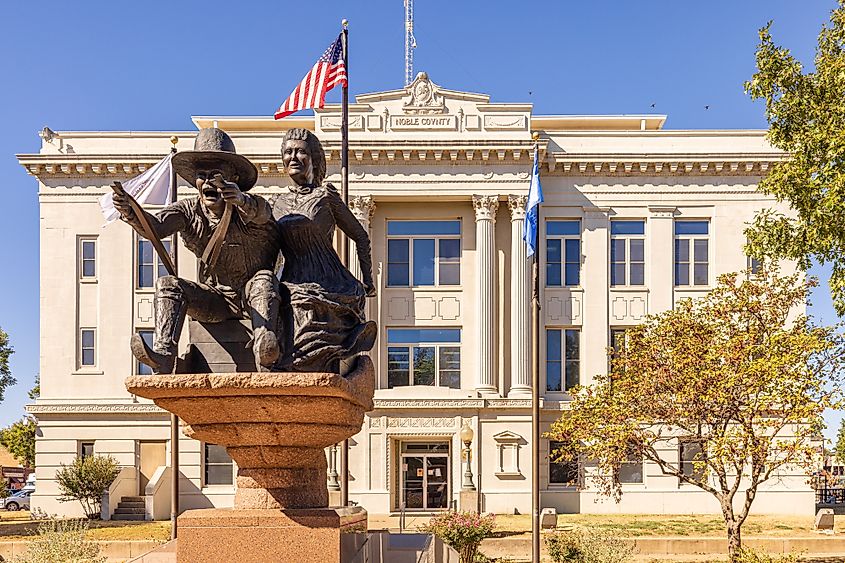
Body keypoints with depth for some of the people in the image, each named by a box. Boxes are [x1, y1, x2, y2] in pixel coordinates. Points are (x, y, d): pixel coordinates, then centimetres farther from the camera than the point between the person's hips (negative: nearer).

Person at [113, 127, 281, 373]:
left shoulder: (248, 207, -14)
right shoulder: (189, 210, -3)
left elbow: (260, 212, -40)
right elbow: (155, 227, -21)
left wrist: (241, 200, -65)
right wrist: (129, 211, -43)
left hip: (254, 297, -3)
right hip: (218, 299, 4)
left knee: (265, 279, -34)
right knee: (167, 285, -18)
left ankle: (263, 351, -55)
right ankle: (162, 359, -35)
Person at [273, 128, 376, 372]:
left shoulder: (326, 196, 4)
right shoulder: (279, 203, 16)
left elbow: (361, 237, 10)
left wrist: (368, 283, 10)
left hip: (327, 290, -4)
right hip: (293, 293, 4)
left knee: (325, 370, -14)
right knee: (294, 365, -8)